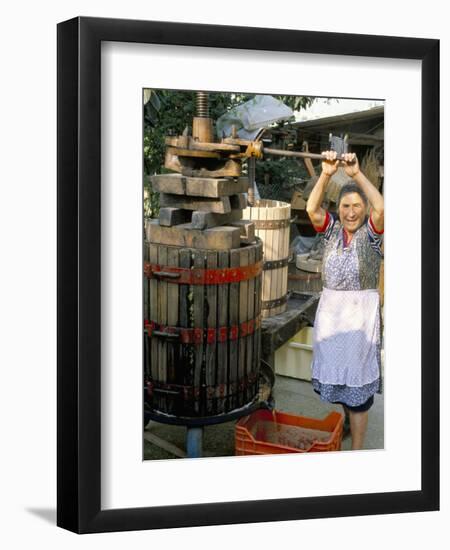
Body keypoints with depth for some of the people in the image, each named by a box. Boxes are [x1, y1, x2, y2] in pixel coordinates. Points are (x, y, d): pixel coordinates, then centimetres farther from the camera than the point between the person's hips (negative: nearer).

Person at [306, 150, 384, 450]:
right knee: (332, 374, 13)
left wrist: (357, 173, -29)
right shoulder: (332, 228, 3)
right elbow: (312, 209, -14)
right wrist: (326, 174, -26)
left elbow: (381, 207, -25)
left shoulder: (372, 231, -5)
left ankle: (357, 449, 9)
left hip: (361, 312, -4)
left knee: (357, 382, 1)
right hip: (329, 309, 4)